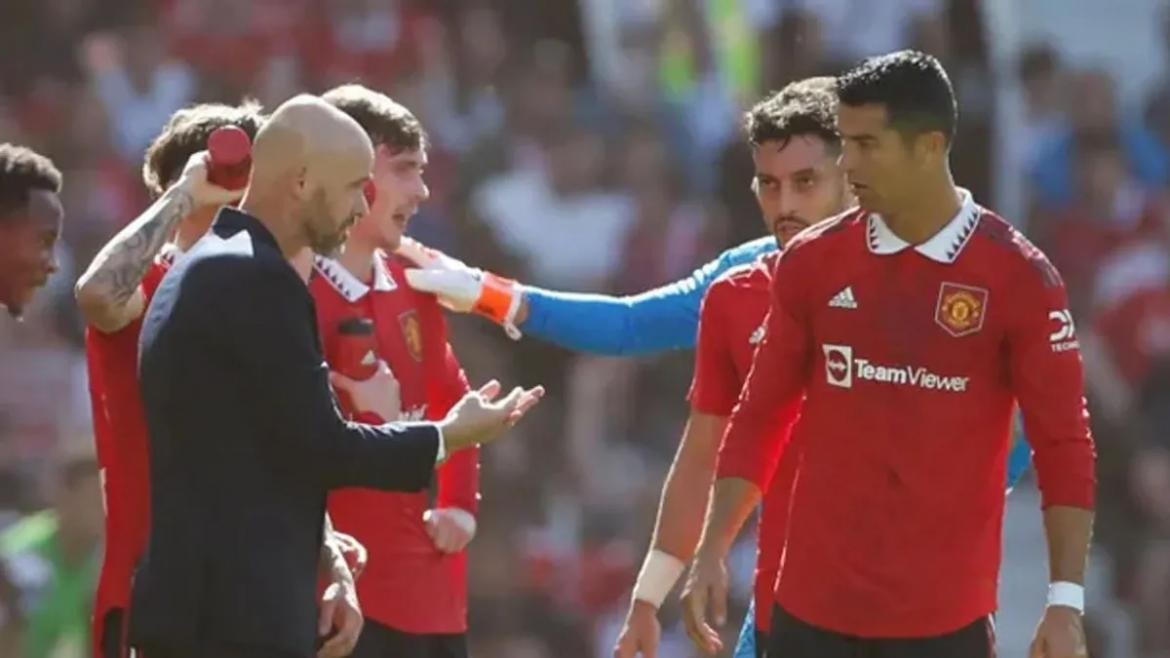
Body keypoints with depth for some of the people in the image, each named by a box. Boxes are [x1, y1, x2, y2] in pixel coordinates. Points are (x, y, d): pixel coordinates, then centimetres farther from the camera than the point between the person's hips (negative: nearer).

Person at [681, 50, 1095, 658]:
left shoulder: (1016, 278, -5)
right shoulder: (813, 261, 4)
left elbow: (1063, 446, -4)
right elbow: (760, 419, 10)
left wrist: (1066, 600, -10)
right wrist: (711, 555, 3)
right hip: (814, 608, 3)